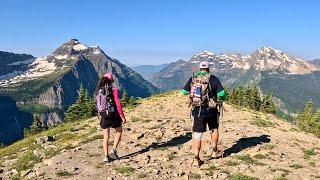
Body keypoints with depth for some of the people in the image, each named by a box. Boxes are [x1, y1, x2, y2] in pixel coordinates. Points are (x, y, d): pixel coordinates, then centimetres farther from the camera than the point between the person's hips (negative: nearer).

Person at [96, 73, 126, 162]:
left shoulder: (99, 91, 5)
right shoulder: (114, 89, -9)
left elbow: (98, 105, 10)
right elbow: (118, 104, -14)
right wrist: (122, 117, -9)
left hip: (103, 115, 4)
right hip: (113, 114, -4)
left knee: (106, 137, 12)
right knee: (119, 132, 19)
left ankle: (106, 156, 14)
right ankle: (113, 151, 9)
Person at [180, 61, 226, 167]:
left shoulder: (192, 79, 3)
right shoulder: (213, 78, -5)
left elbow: (184, 91, 11)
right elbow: (222, 93, -12)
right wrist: (220, 100, 10)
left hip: (196, 111, 1)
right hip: (211, 110, -1)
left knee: (197, 135, 6)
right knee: (214, 129, 25)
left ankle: (196, 159, 2)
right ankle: (213, 151, 26)